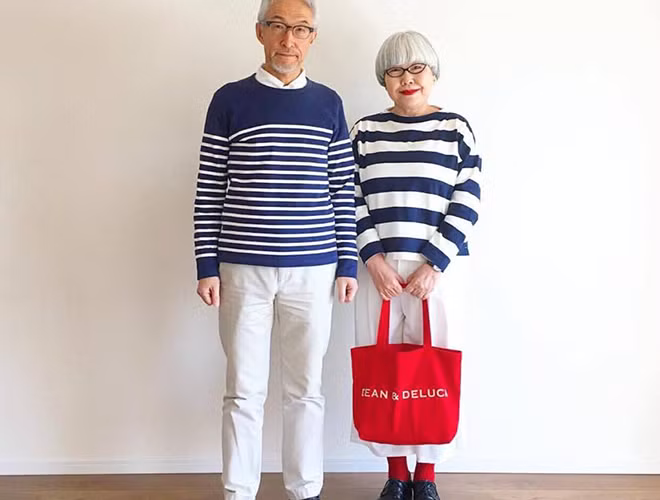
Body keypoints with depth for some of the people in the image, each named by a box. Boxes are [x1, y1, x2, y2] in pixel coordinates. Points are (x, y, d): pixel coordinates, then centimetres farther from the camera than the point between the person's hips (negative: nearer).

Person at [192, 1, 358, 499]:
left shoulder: (328, 103, 6)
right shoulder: (230, 100, 1)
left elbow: (344, 190, 7)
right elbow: (210, 189, 2)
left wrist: (348, 263, 3)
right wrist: (207, 265, -2)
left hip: (313, 270, 1)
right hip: (243, 270, -1)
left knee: (306, 388, 10)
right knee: (244, 391, 6)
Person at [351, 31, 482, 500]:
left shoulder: (456, 129, 4)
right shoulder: (366, 130, 8)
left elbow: (467, 203, -2)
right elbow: (352, 200, 5)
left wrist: (434, 265, -10)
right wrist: (374, 258, -8)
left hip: (437, 268, -1)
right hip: (379, 266, 2)